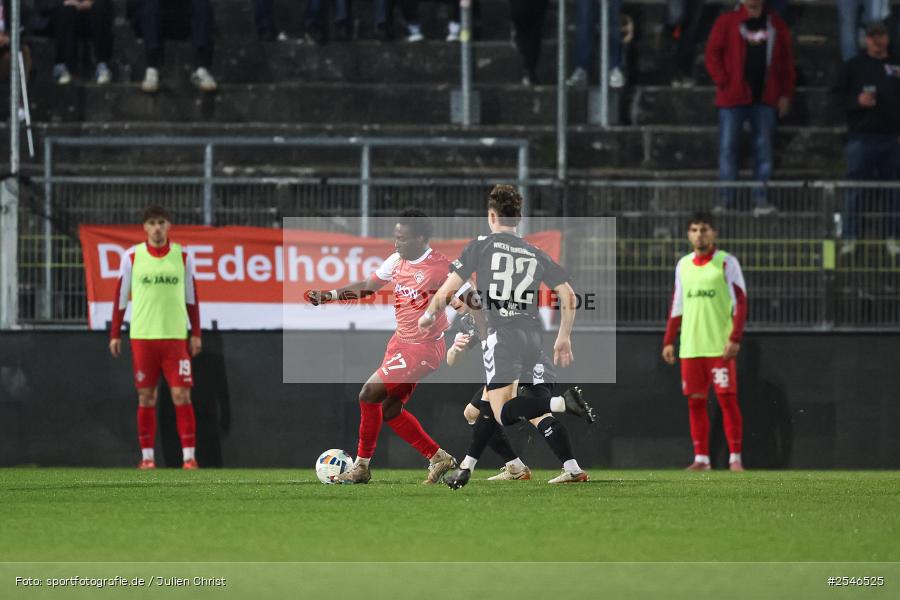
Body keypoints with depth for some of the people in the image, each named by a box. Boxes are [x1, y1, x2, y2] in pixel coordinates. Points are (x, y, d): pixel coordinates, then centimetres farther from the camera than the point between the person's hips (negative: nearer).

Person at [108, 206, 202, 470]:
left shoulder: (182, 256, 5)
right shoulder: (132, 257, 2)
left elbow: (191, 297, 11)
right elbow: (121, 296, 6)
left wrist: (196, 334, 8)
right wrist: (115, 334, 4)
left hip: (175, 336, 0)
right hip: (142, 336, 0)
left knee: (181, 395, -6)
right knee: (146, 397, 2)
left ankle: (189, 456, -5)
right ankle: (147, 456, 7)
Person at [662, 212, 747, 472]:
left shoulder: (727, 263, -2)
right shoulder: (683, 265, 13)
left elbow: (740, 303, -5)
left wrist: (735, 338, -15)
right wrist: (668, 341, 13)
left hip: (720, 347, -5)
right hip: (690, 348, 5)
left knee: (727, 399, -7)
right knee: (695, 401, 3)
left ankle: (735, 458, -4)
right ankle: (701, 458, 8)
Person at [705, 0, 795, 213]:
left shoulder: (776, 25, 10)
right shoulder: (727, 22, 2)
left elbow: (787, 60, 12)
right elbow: (713, 55, 1)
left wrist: (786, 94, 5)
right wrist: (723, 83, -9)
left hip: (766, 98, 2)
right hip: (734, 97, -2)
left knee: (764, 148, 2)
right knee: (728, 147, -3)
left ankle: (761, 200, 4)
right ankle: (726, 198, -1)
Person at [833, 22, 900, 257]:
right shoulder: (854, 66, 7)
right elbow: (839, 94, 5)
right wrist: (858, 100, -14)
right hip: (861, 135, -2)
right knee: (855, 187, -5)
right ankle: (849, 237, -2)